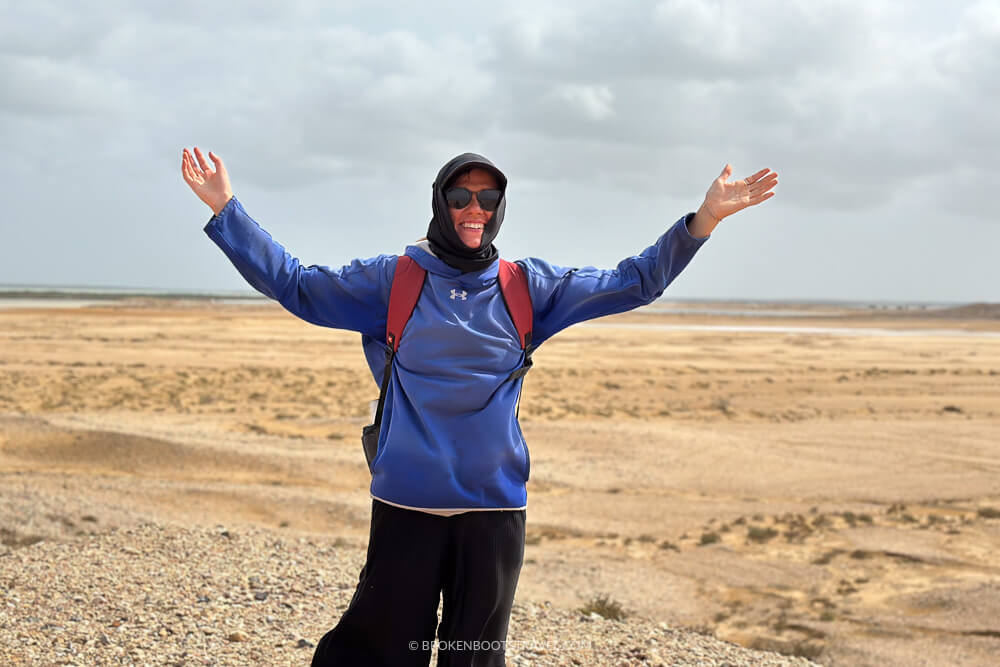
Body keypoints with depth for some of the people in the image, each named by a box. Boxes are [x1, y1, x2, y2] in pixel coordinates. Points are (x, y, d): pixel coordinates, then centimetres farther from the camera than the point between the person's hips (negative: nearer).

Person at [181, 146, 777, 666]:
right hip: (407, 502, -2)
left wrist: (705, 218, 3)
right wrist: (227, 208, -1)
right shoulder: (391, 279, 3)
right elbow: (294, 284, 5)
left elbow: (632, 284, 10)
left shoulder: (527, 286, 7)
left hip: (495, 505, 2)